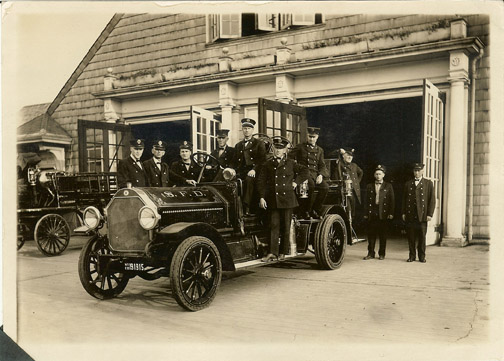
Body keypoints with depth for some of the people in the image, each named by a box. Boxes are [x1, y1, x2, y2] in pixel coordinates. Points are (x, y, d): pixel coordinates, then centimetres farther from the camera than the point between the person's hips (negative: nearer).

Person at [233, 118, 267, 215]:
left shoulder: (259, 144, 14)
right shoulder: (238, 145, 28)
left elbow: (262, 160, 1)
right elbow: (235, 162, 23)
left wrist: (254, 170, -16)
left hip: (253, 173, -4)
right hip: (241, 172, 4)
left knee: (248, 180, -37)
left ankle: (246, 207, -41)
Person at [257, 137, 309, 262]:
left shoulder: (290, 163, 7)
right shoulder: (268, 164, 6)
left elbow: (305, 172, 14)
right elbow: (261, 180, 3)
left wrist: (296, 182, 4)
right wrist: (261, 197, -5)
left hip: (287, 199, 0)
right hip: (272, 200, 0)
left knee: (285, 227, 5)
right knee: (274, 226, -4)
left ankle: (282, 252, 14)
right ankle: (272, 252, -2)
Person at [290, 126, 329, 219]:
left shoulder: (320, 150, 21)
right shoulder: (300, 147, 9)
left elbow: (322, 165, 17)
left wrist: (321, 175, -3)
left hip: (315, 174, 4)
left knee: (325, 187, -23)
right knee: (311, 185, -35)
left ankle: (315, 210, -8)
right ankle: (306, 211, -22)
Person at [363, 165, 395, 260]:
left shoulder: (388, 186, 8)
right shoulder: (369, 186, 12)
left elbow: (392, 200, 4)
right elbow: (366, 201, 10)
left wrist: (391, 213, -5)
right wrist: (365, 213, 3)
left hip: (383, 214, -1)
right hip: (372, 213, 1)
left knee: (383, 235, 3)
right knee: (371, 234, 2)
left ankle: (382, 254, 13)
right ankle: (371, 253, 10)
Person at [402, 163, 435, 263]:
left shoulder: (428, 183, 7)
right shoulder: (408, 184, 14)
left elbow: (432, 200, 2)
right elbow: (404, 199, 14)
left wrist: (429, 214, -6)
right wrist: (404, 213, 6)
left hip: (422, 215, -2)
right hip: (410, 215, 2)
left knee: (422, 237, 2)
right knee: (411, 237, 3)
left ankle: (422, 256, 13)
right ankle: (412, 256, 13)